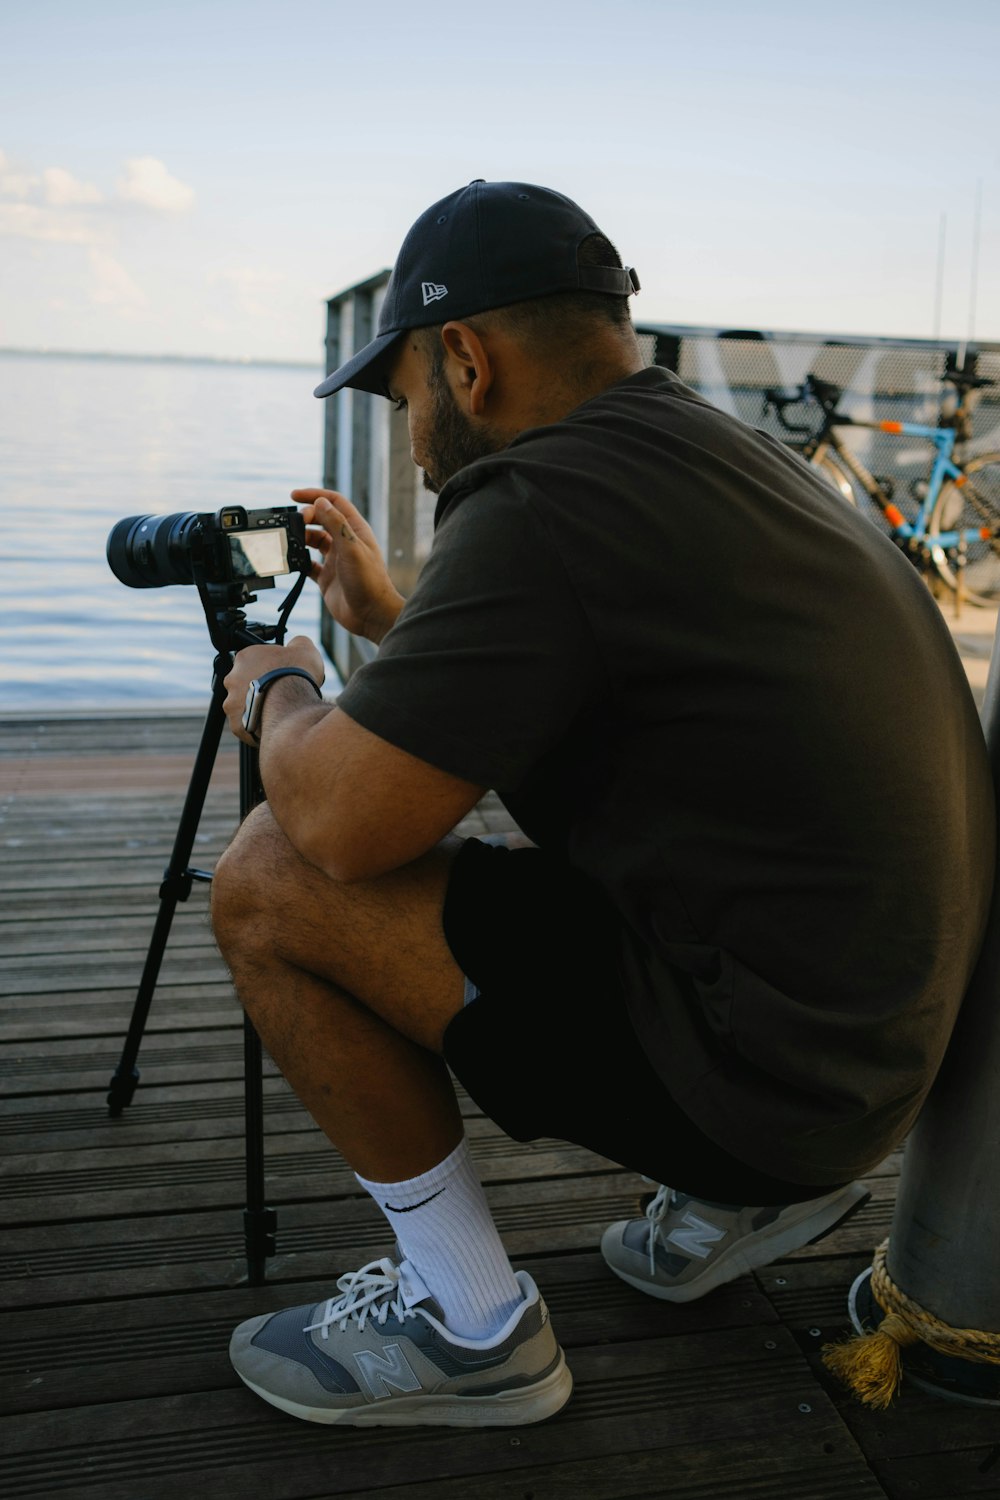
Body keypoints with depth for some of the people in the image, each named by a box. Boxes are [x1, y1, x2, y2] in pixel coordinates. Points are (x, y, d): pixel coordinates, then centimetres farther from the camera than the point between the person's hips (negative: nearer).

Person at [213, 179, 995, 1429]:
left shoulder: (541, 501, -19)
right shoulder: (723, 457, 10)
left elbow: (342, 823, -19)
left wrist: (278, 698, 1)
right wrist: (392, 620, 29)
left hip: (757, 1072, -10)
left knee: (269, 881, -10)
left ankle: (471, 1330, 6)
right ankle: (762, 1187, 22)